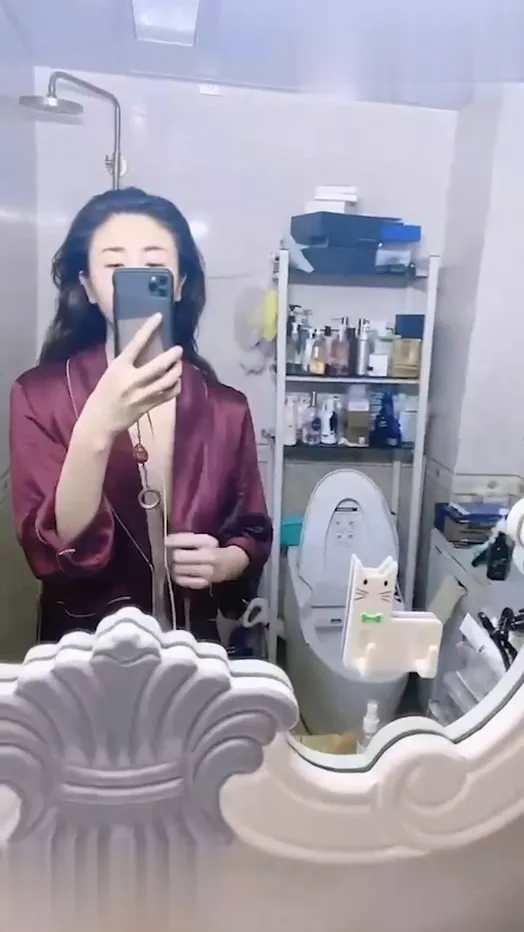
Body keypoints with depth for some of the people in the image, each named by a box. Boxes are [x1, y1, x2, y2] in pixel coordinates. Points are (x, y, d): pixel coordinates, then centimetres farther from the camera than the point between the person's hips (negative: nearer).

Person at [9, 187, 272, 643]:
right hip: (81, 648, -1)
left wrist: (221, 564, -11)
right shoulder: (39, 394, -7)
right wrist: (95, 432, -29)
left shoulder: (225, 408, -2)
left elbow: (253, 534, 8)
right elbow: (55, 554, -16)